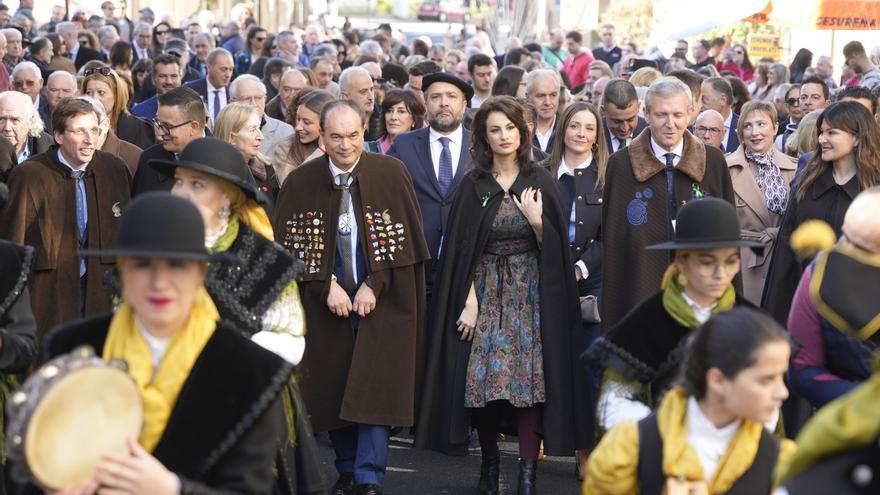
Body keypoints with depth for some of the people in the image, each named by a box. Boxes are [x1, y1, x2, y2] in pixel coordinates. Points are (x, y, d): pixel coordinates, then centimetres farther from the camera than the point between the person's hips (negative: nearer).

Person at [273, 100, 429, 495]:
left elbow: (405, 240, -4)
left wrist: (374, 285, -12)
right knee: (333, 391, 7)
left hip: (382, 304, -2)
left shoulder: (391, 174, -5)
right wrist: (326, 286, -11)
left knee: (375, 389, -9)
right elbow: (290, 247, -1)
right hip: (325, 307, 2)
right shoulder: (300, 183, -3)